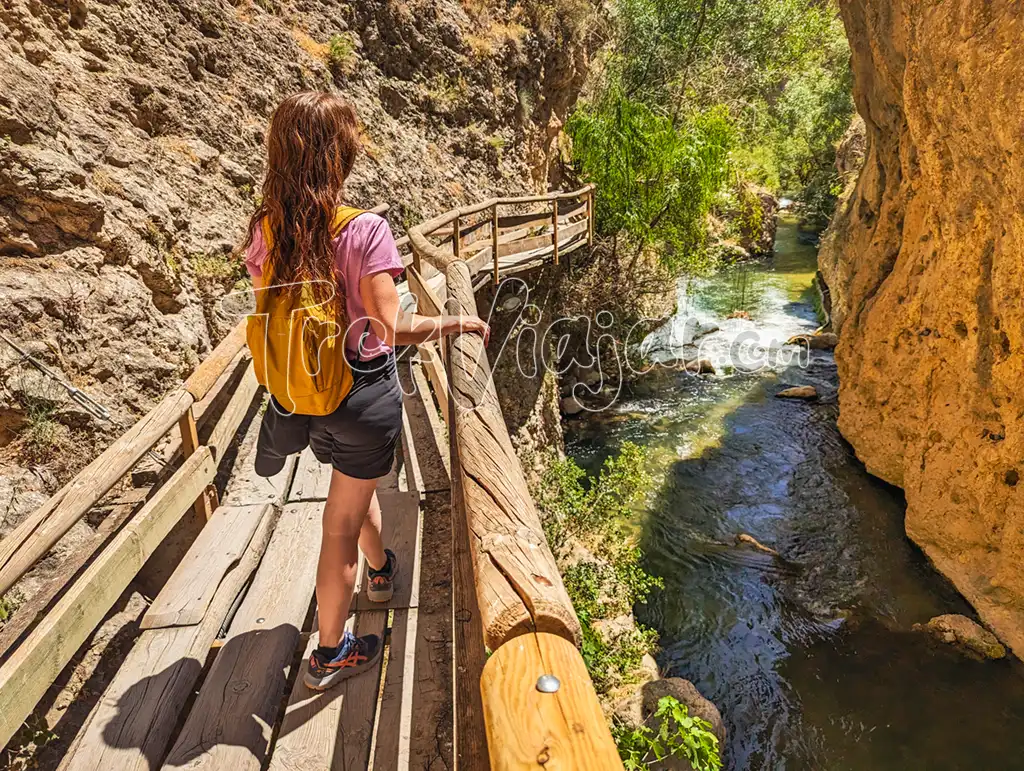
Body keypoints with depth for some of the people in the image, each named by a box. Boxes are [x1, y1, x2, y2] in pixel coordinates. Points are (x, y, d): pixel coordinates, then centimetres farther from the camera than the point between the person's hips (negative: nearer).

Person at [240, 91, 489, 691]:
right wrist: (457, 321, -11)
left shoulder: (266, 230, -5)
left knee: (356, 484, 32)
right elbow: (393, 329, -26)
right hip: (362, 396, -6)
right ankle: (330, 654, 27)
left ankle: (381, 571, 58)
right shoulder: (365, 231, -22)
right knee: (341, 524, 10)